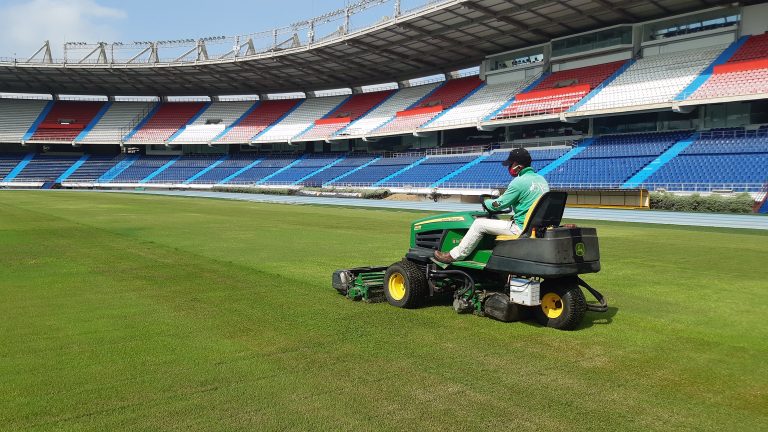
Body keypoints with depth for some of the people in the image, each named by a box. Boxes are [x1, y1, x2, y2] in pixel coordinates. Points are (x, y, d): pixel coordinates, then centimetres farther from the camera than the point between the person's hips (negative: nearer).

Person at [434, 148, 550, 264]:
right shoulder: (541, 179, 10)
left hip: (523, 228, -9)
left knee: (479, 224, -4)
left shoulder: (519, 182, -16)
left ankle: (454, 256, 4)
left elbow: (497, 205, -9)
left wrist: (486, 202, 12)